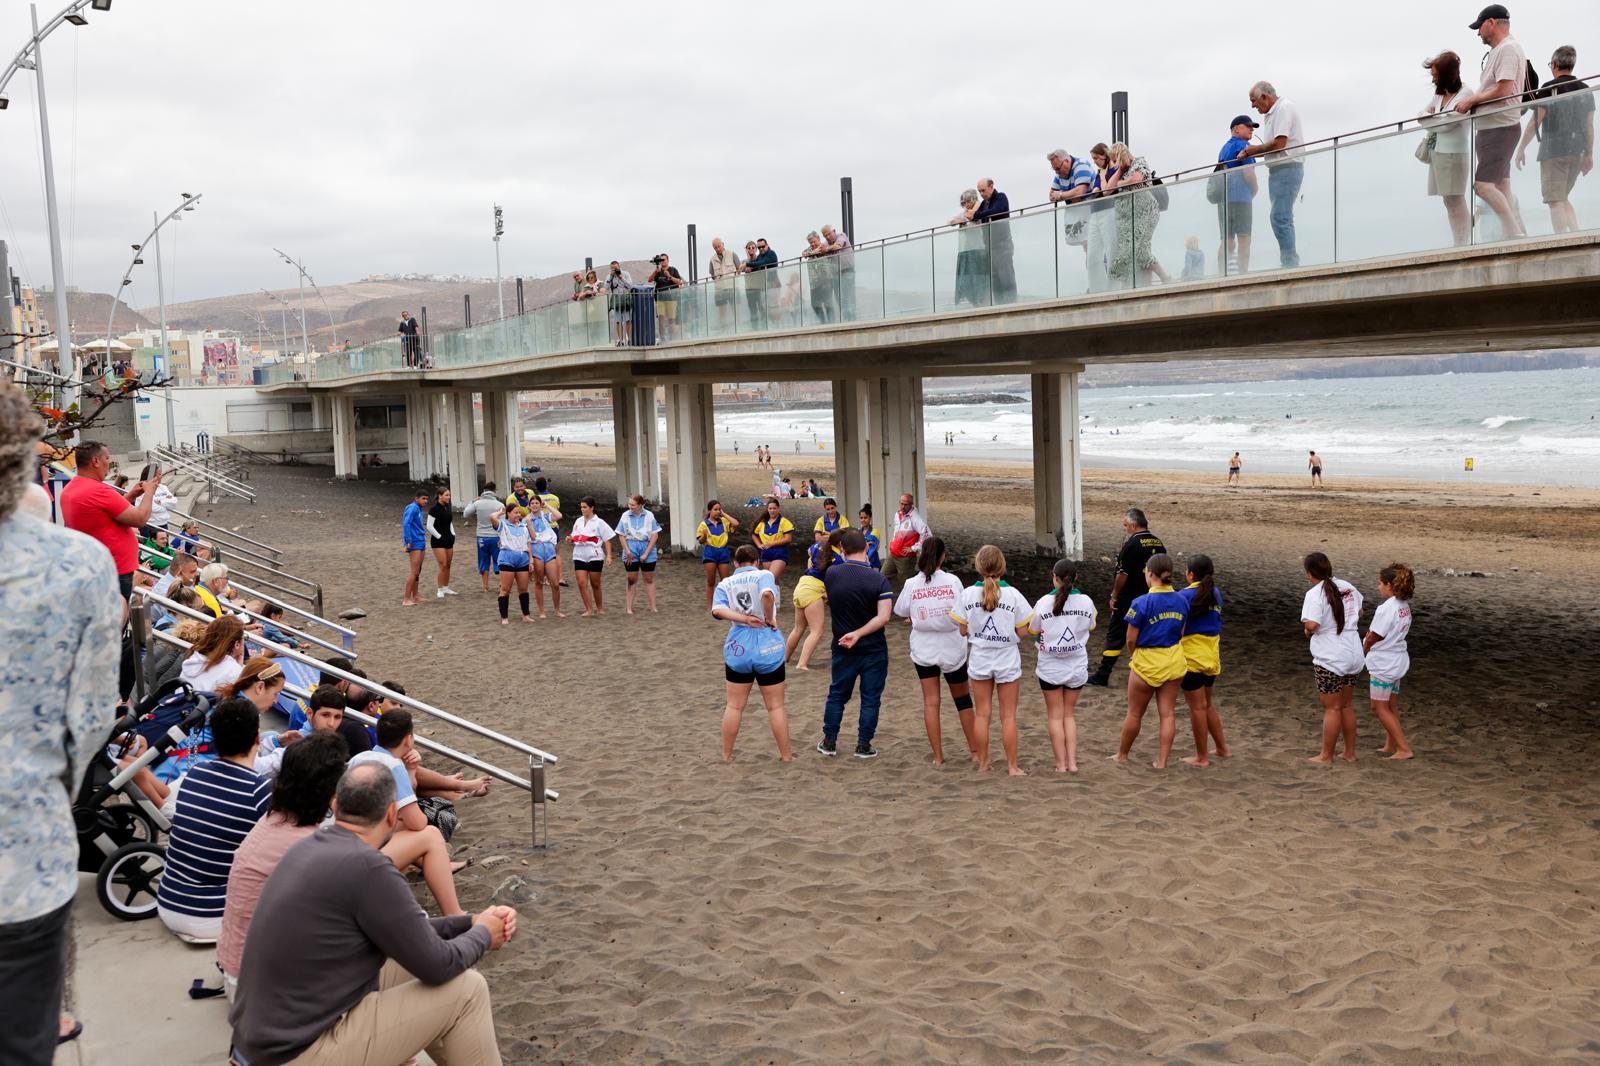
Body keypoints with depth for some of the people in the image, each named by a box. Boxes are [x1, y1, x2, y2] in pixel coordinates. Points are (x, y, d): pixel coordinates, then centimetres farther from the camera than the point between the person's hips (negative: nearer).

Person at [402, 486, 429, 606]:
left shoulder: (420, 509, 15)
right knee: (414, 571, -10)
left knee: (418, 571, 12)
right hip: (414, 544, -9)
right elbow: (406, 524, -20)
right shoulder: (412, 508, -12)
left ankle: (414, 597, 19)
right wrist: (408, 541, -22)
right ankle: (406, 599, -9)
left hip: (421, 543, 9)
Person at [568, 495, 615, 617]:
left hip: (595, 557, -4)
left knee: (595, 584, 6)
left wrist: (608, 555, -11)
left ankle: (600, 609, 22)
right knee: (582, 583, -9)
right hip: (579, 556, 4)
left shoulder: (599, 522, -2)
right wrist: (570, 538, -1)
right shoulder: (578, 521, 12)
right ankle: (589, 610, -6)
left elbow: (607, 540, -3)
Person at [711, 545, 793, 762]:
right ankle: (786, 755, 15)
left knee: (734, 706, 13)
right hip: (768, 647, -2)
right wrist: (770, 619, -13)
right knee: (775, 706, 9)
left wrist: (745, 619, -13)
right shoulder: (764, 575, -4)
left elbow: (717, 610, -13)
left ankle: (727, 755, 18)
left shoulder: (725, 583, 5)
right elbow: (767, 594, -27)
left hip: (738, 649, 2)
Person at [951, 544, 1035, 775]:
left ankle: (983, 764, 21)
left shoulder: (968, 594, -8)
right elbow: (1022, 631, -9)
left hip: (979, 659, 2)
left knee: (982, 714, 13)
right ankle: (1012, 766, 14)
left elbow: (962, 630, -3)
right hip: (1007, 660, -1)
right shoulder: (1013, 595, -13)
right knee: (1008, 715, 8)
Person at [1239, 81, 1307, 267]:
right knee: (1283, 219, 9)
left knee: (1280, 217, -15)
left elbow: (1279, 143, -18)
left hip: (1287, 169, -10)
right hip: (1278, 170, 10)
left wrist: (1253, 149, -5)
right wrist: (1249, 154, 6)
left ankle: (1290, 264, -16)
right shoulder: (1272, 114, 20)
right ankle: (1290, 264, 11)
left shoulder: (1284, 108, -9)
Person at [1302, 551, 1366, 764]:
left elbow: (1312, 625, -29)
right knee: (1346, 706, 18)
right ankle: (1350, 753, 25)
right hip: (1354, 656, 7)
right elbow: (1359, 613, 21)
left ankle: (1326, 755, 13)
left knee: (1331, 708, 3)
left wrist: (1307, 631, -8)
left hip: (1330, 660, -7)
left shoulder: (1315, 594, -18)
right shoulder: (1347, 587, 5)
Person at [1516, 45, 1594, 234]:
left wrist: (1521, 148, 0)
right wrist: (1589, 155, 18)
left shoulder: (1549, 88, -5)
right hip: (1577, 152, 6)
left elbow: (1535, 122, -8)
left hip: (1554, 150, -6)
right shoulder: (1585, 90, 11)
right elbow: (1589, 126, 13)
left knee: (1555, 201, -6)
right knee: (1564, 198, 17)